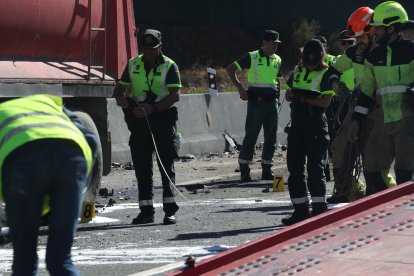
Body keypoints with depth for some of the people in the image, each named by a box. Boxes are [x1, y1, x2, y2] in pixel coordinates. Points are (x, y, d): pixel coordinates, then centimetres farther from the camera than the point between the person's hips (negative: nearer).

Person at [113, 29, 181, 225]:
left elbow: (175, 95, -13)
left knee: (166, 164, -4)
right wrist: (119, 97, -8)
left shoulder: (169, 66, -4)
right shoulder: (133, 65, 10)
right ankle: (146, 211, 10)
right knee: (141, 166, 5)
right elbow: (120, 86, 16)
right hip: (139, 120, 4)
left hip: (162, 118, -4)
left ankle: (170, 210, -2)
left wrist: (153, 108, -24)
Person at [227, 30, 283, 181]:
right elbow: (230, 69, -2)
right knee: (251, 136, -5)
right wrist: (240, 88, -9)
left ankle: (267, 170, 13)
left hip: (271, 102, 5)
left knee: (271, 137, 5)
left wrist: (277, 97, 13)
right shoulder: (252, 57, -2)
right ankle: (244, 170, 0)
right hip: (256, 102, -5)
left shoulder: (277, 60, 13)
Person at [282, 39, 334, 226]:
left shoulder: (326, 74, -4)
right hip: (297, 124, 7)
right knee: (295, 167, 6)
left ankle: (319, 209, 0)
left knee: (315, 167, -6)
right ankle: (300, 210, 12)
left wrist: (303, 97, -11)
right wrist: (296, 97, -4)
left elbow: (325, 101, -13)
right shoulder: (298, 70, 15)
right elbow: (288, 95, 18)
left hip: (316, 126, -7)